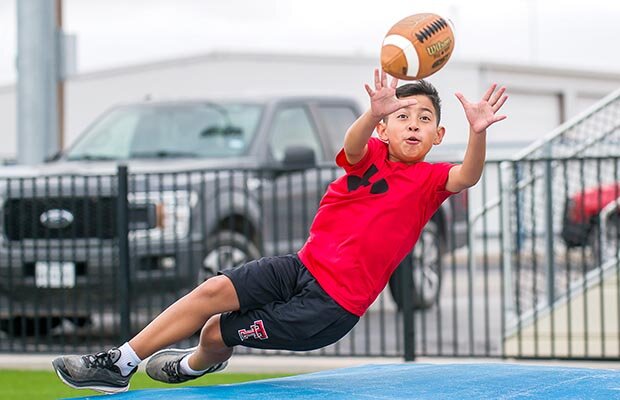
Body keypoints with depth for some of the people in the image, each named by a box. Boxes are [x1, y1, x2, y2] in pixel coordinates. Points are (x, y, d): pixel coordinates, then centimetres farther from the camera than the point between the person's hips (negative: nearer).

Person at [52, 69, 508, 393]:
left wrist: (478, 132, -47)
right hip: (303, 267, 4)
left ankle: (196, 364, 27)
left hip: (330, 307, -3)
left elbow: (466, 176, -26)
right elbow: (353, 145, -23)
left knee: (218, 331, -7)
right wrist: (375, 113, -46)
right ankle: (119, 363, 2)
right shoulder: (370, 156, 1)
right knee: (213, 290, -12)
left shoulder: (430, 180, -5)